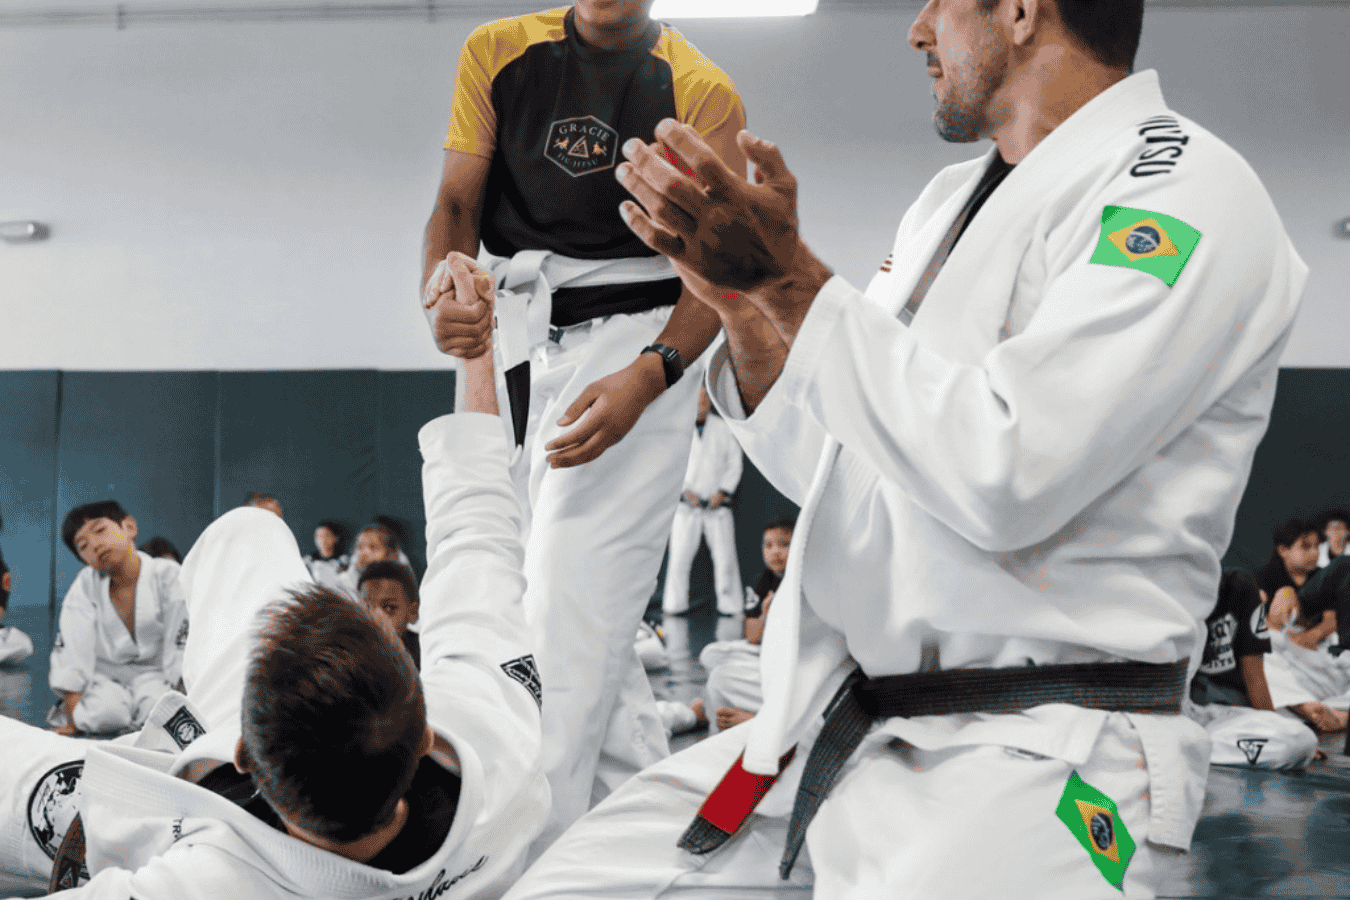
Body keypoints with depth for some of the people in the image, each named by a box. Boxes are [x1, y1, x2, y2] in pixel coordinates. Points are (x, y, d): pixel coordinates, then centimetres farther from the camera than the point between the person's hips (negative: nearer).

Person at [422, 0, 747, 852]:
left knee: (569, 610, -14)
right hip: (522, 344, 5)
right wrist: (439, 290, -18)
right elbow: (457, 203, 6)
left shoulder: (703, 92, -3)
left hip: (638, 346, -5)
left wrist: (646, 378, -24)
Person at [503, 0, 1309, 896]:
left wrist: (787, 274, -16)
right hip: (834, 723, 8)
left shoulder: (1189, 197, -12)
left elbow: (1007, 476, -24)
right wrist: (741, 300, 2)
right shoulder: (953, 199, 16)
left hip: (1033, 759, -8)